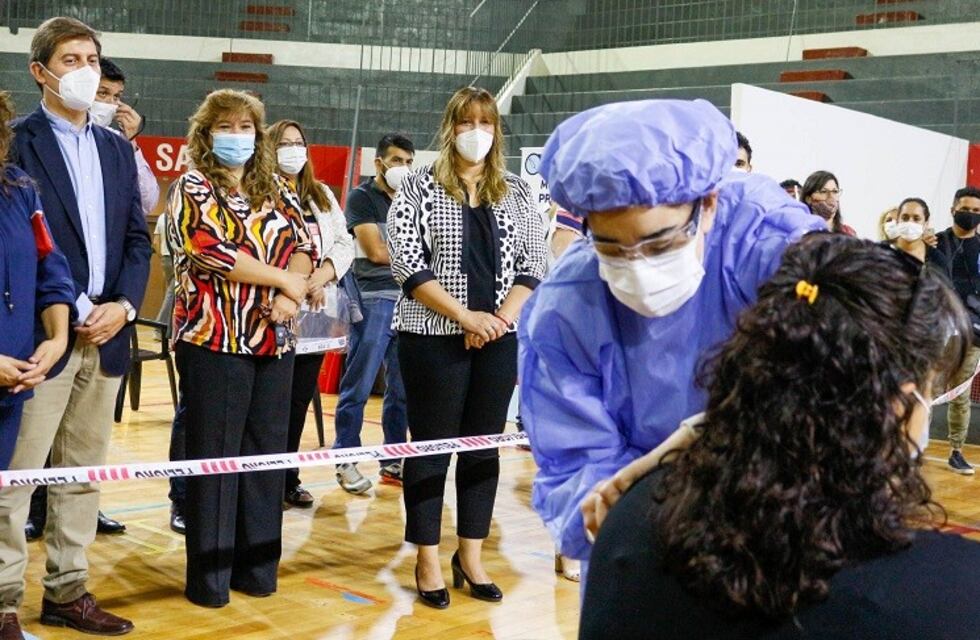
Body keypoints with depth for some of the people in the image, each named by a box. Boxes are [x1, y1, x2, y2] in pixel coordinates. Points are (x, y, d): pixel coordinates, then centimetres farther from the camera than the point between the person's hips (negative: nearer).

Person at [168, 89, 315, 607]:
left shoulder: (276, 190, 15)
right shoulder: (192, 188, -1)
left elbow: (303, 243, 7)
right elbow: (211, 251, -15)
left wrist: (292, 294, -13)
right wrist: (284, 279, -10)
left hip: (273, 341, 5)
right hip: (214, 340, -5)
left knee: (266, 452, 7)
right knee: (213, 457, -1)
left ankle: (256, 566, 17)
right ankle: (208, 576, 8)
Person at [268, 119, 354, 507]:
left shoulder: (323, 196, 18)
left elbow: (344, 244, 12)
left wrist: (324, 273, -7)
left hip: (313, 311, 6)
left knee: (300, 398, 10)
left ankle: (288, 479, 19)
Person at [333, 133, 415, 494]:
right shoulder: (362, 197, -1)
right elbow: (377, 251, -10)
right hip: (373, 299, -6)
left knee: (402, 389, 8)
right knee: (358, 387, -3)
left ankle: (392, 462, 17)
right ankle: (346, 462, 5)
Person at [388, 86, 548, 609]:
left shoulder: (516, 192, 9)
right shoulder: (420, 187, -1)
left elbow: (534, 263, 6)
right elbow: (406, 262, -9)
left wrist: (501, 318, -10)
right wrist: (464, 315, -15)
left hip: (499, 339, 4)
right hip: (434, 337, -3)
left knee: (484, 445, 9)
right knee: (431, 446, 3)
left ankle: (471, 557, 20)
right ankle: (428, 562, 14)